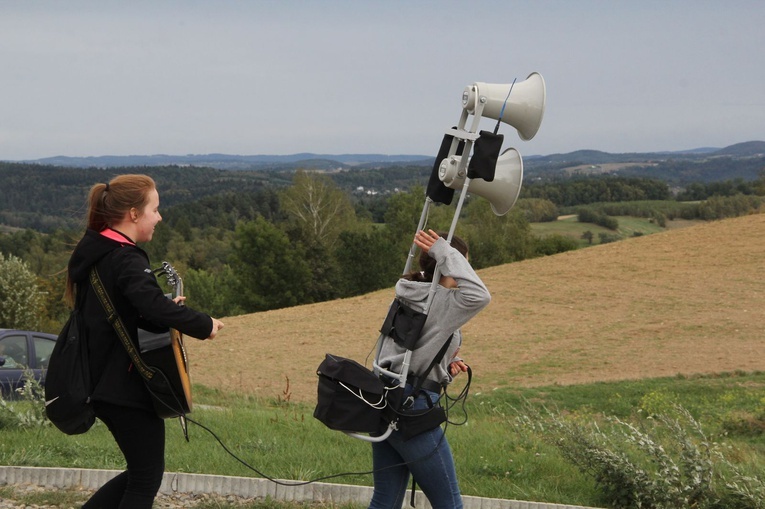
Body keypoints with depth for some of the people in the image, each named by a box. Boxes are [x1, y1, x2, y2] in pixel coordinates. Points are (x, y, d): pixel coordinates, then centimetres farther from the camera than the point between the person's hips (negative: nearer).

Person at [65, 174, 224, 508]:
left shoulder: (93, 252, 10)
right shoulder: (126, 260, -19)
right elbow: (155, 306, -37)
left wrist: (164, 308, 7)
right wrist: (204, 325, -24)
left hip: (105, 383, 9)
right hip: (129, 386, -9)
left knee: (140, 471, 20)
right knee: (147, 479, 3)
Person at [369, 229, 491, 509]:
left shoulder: (407, 299, 14)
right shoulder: (439, 302, -13)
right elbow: (478, 296, -33)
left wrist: (443, 367, 11)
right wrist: (446, 254, -24)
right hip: (412, 406, -9)